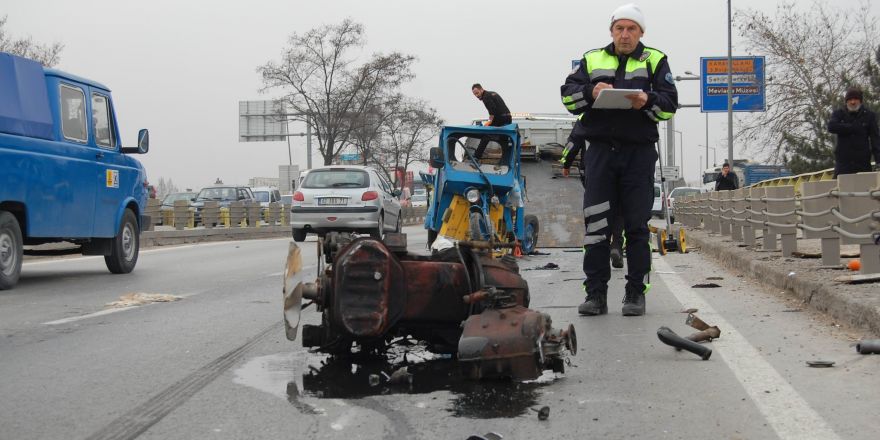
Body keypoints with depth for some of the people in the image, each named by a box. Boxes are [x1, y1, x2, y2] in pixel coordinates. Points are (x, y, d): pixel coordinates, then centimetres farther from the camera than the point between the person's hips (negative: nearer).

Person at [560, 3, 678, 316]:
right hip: (600, 150, 1)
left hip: (639, 152, -1)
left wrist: (647, 101, -20)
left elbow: (670, 103, 1)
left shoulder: (655, 61, 10)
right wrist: (590, 92, -15)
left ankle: (636, 293, 9)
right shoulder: (592, 59, 14)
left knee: (637, 225, 1)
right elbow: (567, 94, 5)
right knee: (596, 223, -1)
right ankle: (596, 293, 3)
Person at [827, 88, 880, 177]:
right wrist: (854, 128, -10)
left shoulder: (869, 116, 6)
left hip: (863, 162, 0)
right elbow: (831, 127, -12)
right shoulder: (839, 114, 9)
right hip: (843, 161, 0)